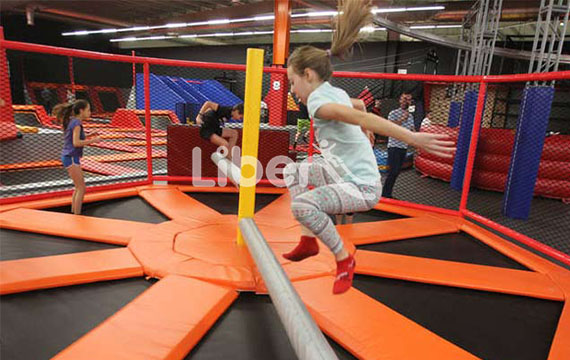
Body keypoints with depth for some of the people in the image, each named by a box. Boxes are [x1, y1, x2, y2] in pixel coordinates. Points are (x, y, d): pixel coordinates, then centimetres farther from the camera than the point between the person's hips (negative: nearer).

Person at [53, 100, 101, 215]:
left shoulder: (72, 121, 13)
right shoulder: (77, 123, -15)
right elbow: (76, 143, -22)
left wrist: (88, 136, 11)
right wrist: (93, 140, -16)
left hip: (68, 157, 9)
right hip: (71, 158, -9)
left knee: (78, 187, 17)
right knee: (81, 189, -4)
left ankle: (73, 213, 25)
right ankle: (77, 216, -1)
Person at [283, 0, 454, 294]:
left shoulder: (317, 101, -18)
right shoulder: (336, 93, 9)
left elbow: (362, 118, -31)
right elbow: (359, 110, 29)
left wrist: (412, 138, -41)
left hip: (363, 186, -10)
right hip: (346, 173, 10)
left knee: (302, 204, -31)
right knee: (293, 171, 18)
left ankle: (344, 259, -6)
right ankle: (308, 242, 20)